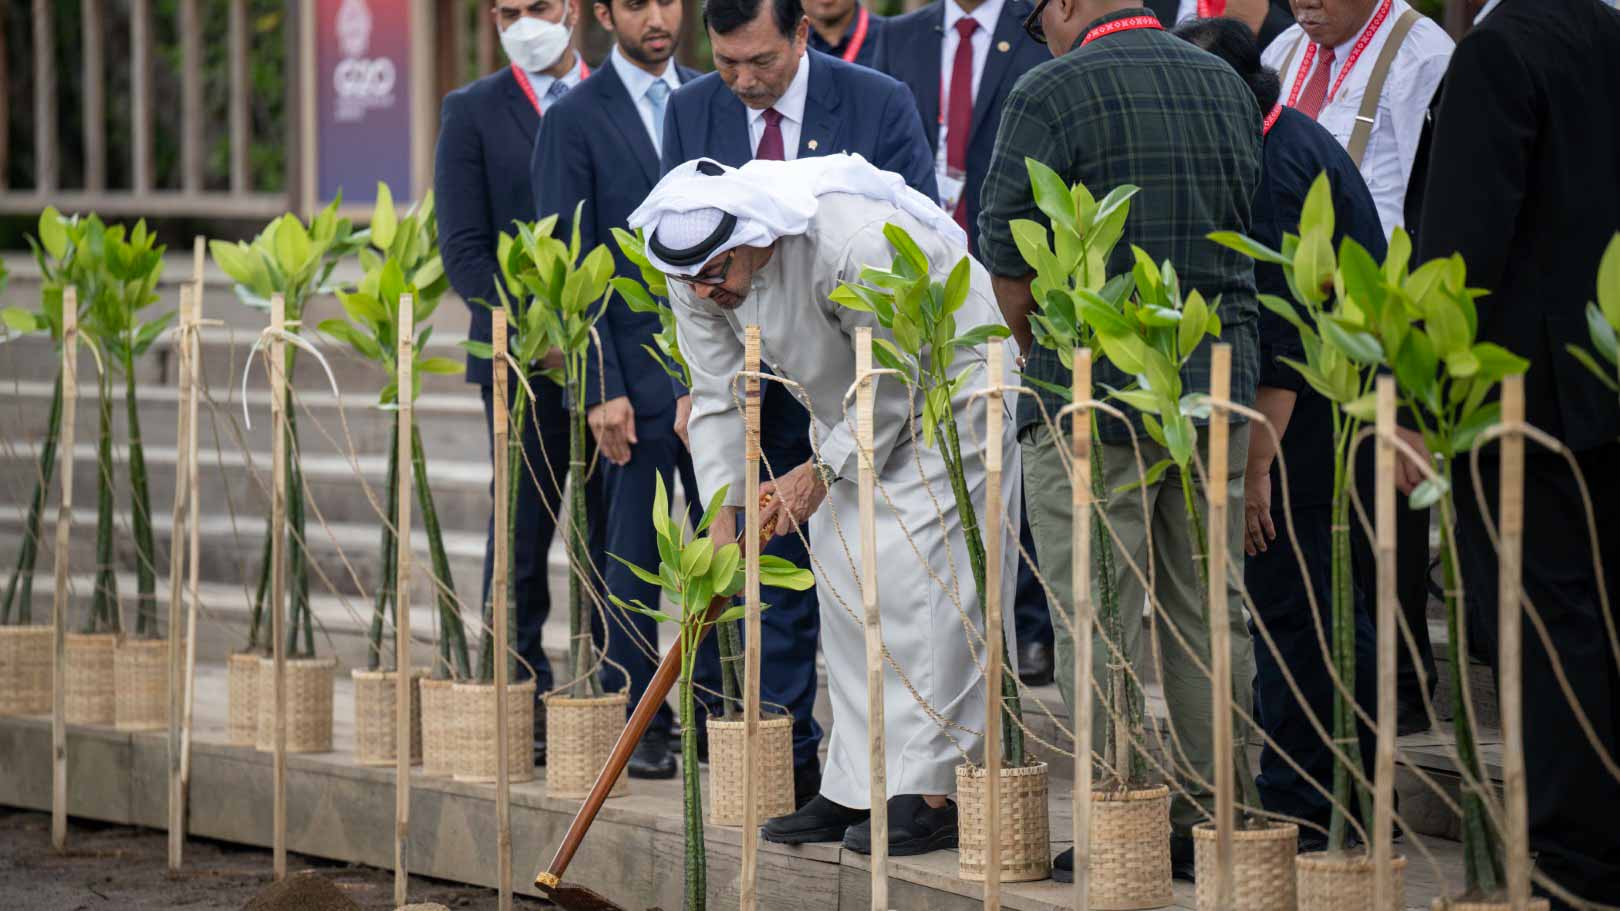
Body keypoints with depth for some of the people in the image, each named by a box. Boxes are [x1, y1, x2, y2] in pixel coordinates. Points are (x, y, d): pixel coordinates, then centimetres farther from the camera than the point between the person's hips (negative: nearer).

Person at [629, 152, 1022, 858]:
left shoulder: (855, 245, -37)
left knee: (913, 575, -16)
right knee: (844, 585, 3)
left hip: (947, 385, -7)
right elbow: (717, 400, -6)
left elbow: (894, 383, -25)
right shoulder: (696, 274, -15)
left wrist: (823, 472, -18)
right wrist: (722, 520, -12)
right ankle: (855, 790, 9)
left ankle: (931, 795, -17)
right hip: (853, 411, 7)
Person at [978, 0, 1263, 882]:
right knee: (1209, 618, 10)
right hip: (1217, 390, 6)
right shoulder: (1228, 88, 11)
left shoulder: (1051, 95, -8)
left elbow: (1010, 265, -7)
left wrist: (1033, 350, 11)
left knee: (1096, 624, -1)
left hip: (1090, 393, -6)